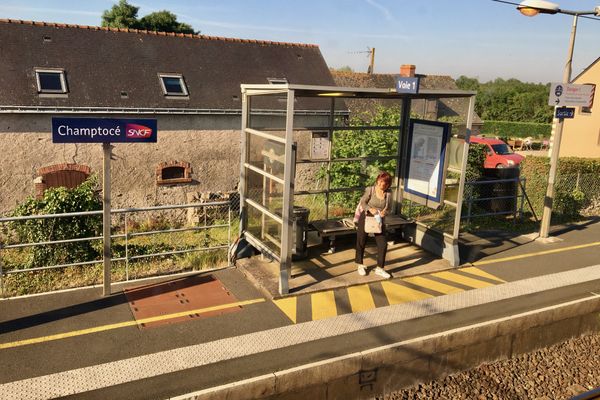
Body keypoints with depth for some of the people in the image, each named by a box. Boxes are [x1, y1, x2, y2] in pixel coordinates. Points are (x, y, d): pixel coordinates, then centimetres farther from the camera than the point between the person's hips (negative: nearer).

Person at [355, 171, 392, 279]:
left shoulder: (388, 194, -4)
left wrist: (385, 212, -20)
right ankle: (360, 265, 29)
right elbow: (363, 202, -10)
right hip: (366, 218, -2)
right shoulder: (370, 190, -10)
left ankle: (379, 268, 11)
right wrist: (370, 209, -28)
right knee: (361, 242, 9)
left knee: (383, 244, -4)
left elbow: (389, 208, 3)